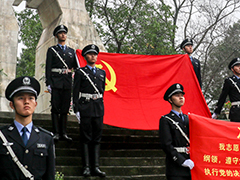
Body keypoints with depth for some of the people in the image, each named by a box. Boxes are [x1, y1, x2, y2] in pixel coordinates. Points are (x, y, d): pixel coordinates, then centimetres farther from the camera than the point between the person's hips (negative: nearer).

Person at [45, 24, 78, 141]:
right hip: (56, 82, -3)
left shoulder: (71, 51, 18)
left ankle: (63, 133, 9)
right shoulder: (52, 50, 8)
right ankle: (56, 133, 1)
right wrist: (48, 83, -8)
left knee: (65, 108, 4)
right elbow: (48, 68, 1)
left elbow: (76, 67, 15)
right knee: (55, 108, -4)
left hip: (67, 83, 3)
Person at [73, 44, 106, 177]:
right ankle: (86, 167, 2)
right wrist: (76, 110, -9)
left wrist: (100, 106, 14)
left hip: (99, 109, 4)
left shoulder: (102, 73, 16)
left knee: (97, 138, 5)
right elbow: (75, 92, -2)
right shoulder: (80, 72, 3)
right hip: (85, 108, -4)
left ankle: (95, 167, 9)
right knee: (86, 139, -2)